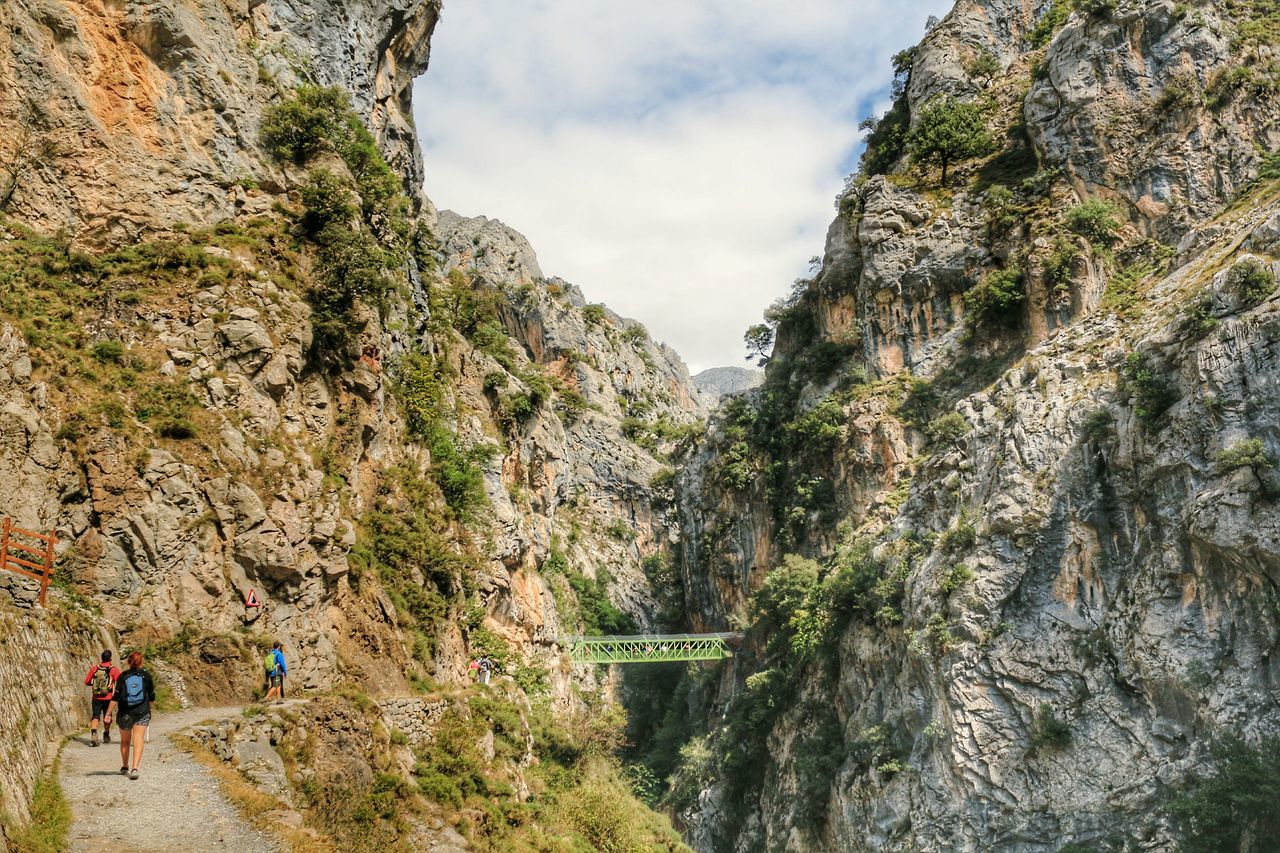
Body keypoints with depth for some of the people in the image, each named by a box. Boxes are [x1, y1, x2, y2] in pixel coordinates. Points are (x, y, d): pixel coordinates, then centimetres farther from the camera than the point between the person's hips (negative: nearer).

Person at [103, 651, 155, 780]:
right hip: (142, 713, -1)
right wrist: (148, 707, 26)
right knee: (138, 741, -5)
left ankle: (125, 767, 31)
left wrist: (109, 713, -2)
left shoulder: (123, 676, -2)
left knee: (125, 741, 17)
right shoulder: (146, 676, 0)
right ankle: (134, 768, -20)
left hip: (125, 713, 1)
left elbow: (115, 697, -7)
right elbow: (151, 697, 8)